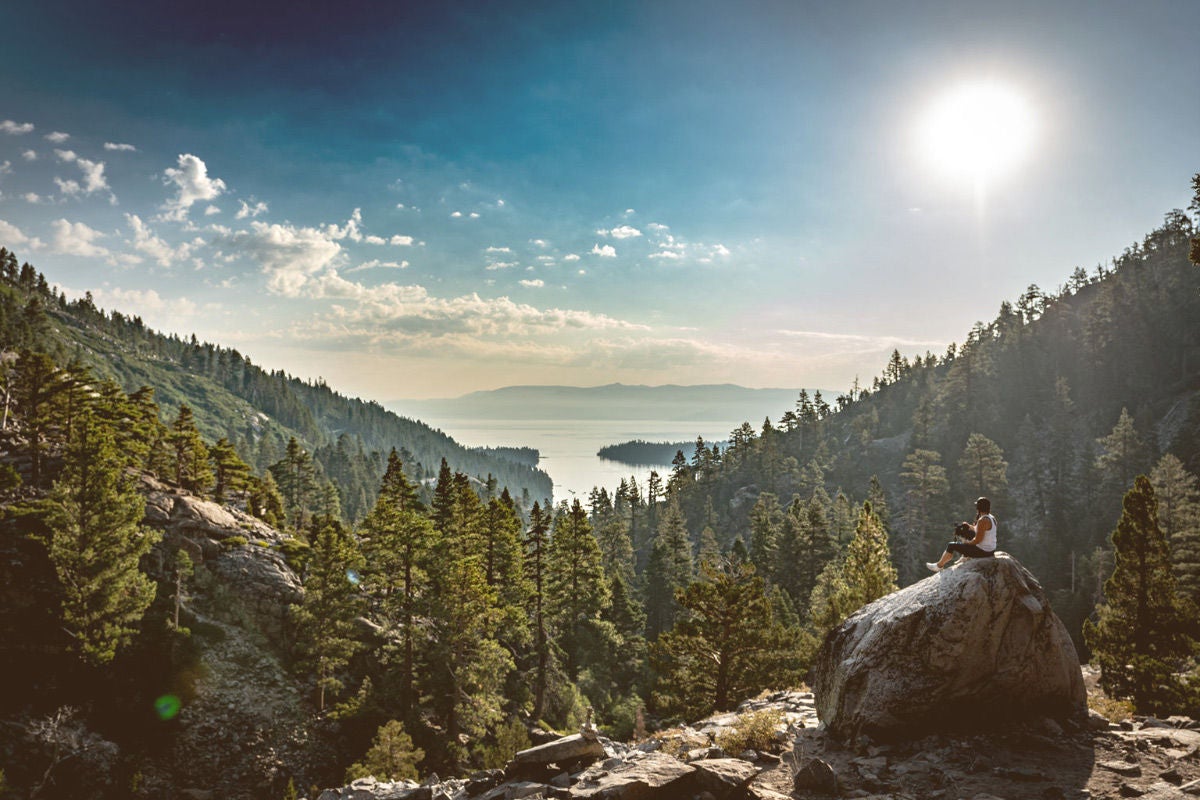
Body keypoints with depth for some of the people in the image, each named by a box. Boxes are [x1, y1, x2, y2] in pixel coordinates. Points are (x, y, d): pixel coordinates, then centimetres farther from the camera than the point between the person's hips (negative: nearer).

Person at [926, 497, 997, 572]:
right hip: (991, 550, 9)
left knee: (951, 546, 3)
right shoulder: (991, 518, 6)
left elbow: (978, 539, -24)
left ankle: (939, 566, 20)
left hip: (982, 551, -9)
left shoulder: (982, 521, -24)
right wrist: (969, 526, 25)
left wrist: (967, 543, -7)